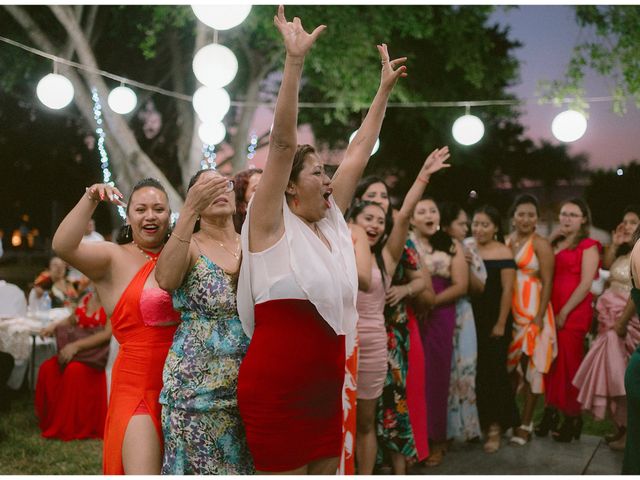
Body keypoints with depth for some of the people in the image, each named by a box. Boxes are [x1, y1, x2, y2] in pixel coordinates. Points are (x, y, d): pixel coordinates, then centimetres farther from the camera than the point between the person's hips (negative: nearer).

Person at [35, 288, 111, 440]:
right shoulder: (86, 299, 13)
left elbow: (108, 334, -22)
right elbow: (71, 321, 25)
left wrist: (76, 345, -29)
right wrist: (54, 326, 3)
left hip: (99, 357, -7)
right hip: (77, 352, 7)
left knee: (75, 370, -34)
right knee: (47, 368, -16)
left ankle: (69, 429, -22)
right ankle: (49, 421, -4)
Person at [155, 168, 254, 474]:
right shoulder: (191, 246, -3)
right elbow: (165, 280, -26)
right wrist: (190, 210, -30)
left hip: (249, 384, 4)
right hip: (197, 383, -3)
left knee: (242, 464, 10)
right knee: (201, 465, 4)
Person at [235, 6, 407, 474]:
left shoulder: (332, 221, 10)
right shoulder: (271, 224, -8)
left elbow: (359, 152, 14)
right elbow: (282, 142, -17)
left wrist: (385, 88, 18)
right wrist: (295, 60, -22)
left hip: (326, 391, 7)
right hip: (275, 394, -7)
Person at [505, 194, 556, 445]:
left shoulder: (541, 244, -7)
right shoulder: (505, 242, 9)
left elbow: (547, 283, -10)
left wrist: (539, 316, -17)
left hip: (532, 310, -5)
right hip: (508, 310, 5)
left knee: (530, 366, 1)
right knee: (508, 364, 12)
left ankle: (526, 423, 9)